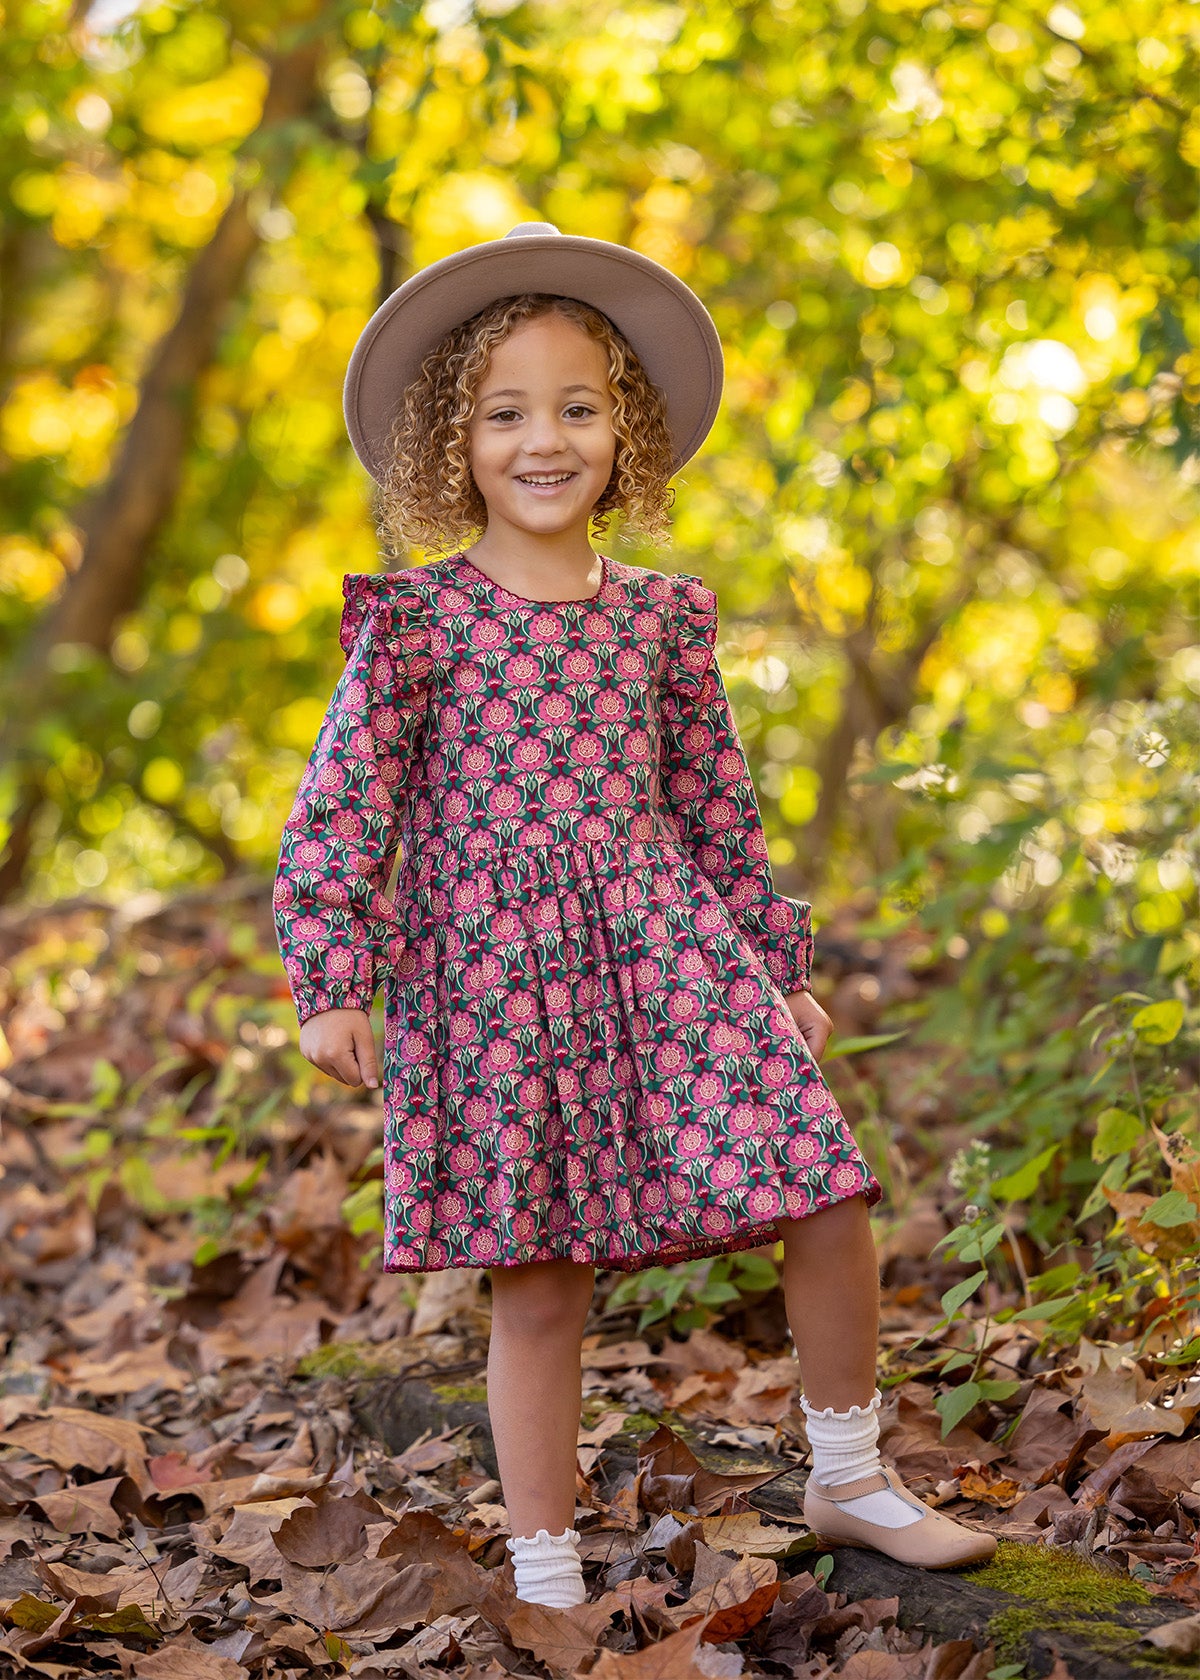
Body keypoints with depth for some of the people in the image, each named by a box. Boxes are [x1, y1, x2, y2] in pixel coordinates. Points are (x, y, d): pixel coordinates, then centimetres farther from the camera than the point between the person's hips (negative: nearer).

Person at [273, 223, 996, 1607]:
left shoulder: (659, 616, 9)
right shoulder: (416, 621, -2)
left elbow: (718, 805, 16)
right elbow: (341, 799, -5)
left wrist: (782, 964, 17)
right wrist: (331, 982, -12)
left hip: (665, 952, 3)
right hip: (492, 974, -3)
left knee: (829, 1204, -3)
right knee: (538, 1286, 2)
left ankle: (849, 1480, 20)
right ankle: (546, 1575, 18)